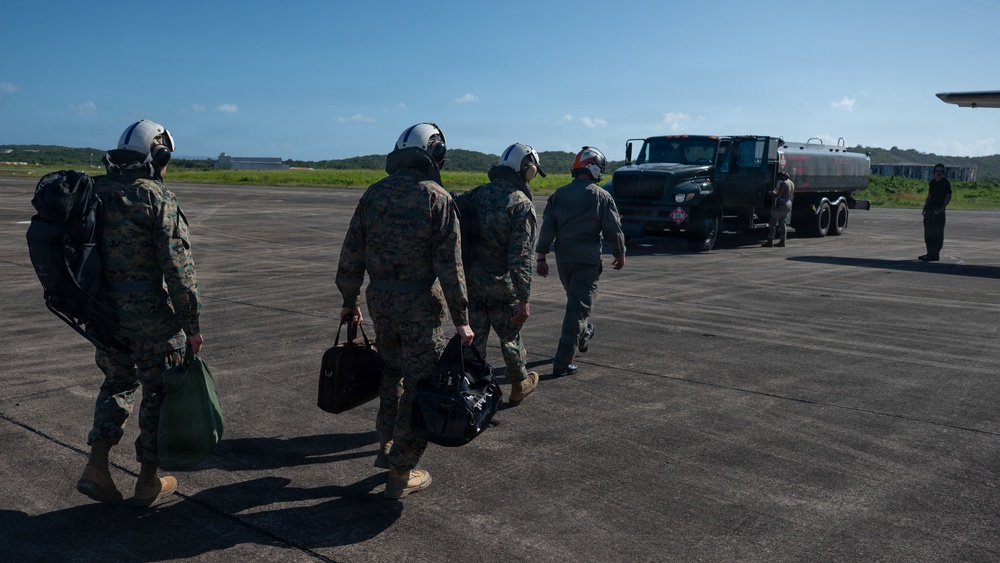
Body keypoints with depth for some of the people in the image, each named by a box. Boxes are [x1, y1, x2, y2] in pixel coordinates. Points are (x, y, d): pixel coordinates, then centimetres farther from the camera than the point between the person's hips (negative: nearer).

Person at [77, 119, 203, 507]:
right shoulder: (157, 198, -14)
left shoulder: (94, 193, 7)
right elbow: (177, 266, -19)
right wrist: (191, 324, -14)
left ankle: (97, 467, 15)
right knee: (157, 390, 9)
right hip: (152, 314, -6)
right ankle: (148, 482, 18)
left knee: (118, 382, 24)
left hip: (106, 310, 6)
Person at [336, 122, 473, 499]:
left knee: (392, 371, 25)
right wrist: (461, 319, -9)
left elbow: (351, 253, 7)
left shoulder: (375, 193, 5)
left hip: (379, 299, 5)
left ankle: (387, 446, 33)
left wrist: (349, 300, 17)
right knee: (419, 384, 5)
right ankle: (402, 472, 12)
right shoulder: (437, 199, -10)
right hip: (420, 303, -5)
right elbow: (450, 265, -13)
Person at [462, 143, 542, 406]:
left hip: (470, 283, 4)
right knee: (510, 337, 18)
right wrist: (524, 299, -16)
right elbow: (521, 257, -18)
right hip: (501, 286, -4)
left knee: (472, 342, 8)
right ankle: (520, 384, 38)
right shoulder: (521, 205, -14)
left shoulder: (475, 195, 4)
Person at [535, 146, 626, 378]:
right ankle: (562, 363, -7)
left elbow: (547, 228, 1)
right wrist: (620, 254, 10)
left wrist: (541, 257, 4)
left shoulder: (559, 194, 3)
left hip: (563, 258, 5)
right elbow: (613, 230, -6)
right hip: (588, 260, -5)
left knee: (575, 300, 27)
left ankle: (583, 336, 50)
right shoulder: (601, 196, -10)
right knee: (577, 307, -4)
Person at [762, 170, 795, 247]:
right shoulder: (791, 183, 12)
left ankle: (770, 241, -8)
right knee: (782, 223, 14)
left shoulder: (783, 183, -15)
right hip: (789, 204, 9)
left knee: (772, 222, -5)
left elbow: (778, 195, -19)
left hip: (781, 204, -9)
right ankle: (782, 241, 12)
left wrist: (772, 193, -1)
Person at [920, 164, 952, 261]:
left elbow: (948, 197, -8)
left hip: (939, 211, -7)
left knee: (937, 233, -6)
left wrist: (941, 209, -17)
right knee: (928, 232, 11)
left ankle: (935, 254, -4)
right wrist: (925, 207, 11)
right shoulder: (932, 182, 15)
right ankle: (930, 253, 21)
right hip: (930, 209, 7)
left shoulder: (945, 183, -4)